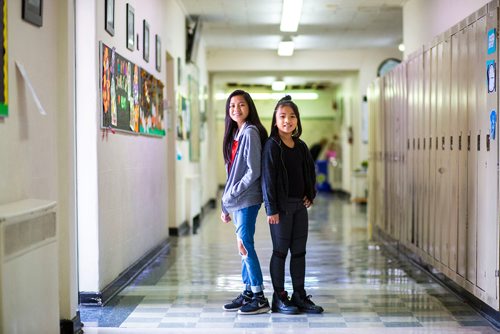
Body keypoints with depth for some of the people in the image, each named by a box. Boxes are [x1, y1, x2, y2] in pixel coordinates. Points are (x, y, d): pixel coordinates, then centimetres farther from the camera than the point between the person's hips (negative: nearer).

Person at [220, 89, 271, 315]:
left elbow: (254, 171, -16)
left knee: (245, 245, -7)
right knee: (243, 246, 12)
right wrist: (226, 205, 14)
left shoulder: (250, 132, -11)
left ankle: (260, 298, 1)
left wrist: (232, 195, -14)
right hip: (236, 201, 8)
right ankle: (248, 292, 20)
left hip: (247, 199, -8)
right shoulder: (235, 134, 15)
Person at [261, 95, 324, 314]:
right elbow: (268, 177, -13)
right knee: (280, 251, 2)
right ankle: (279, 297, 11)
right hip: (282, 205, -6)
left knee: (299, 251, 10)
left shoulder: (301, 146, 10)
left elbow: (310, 172, 21)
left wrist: (310, 195, 7)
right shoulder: (272, 146, -9)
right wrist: (271, 209, -16)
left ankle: (299, 295, 19)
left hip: (300, 205, 6)